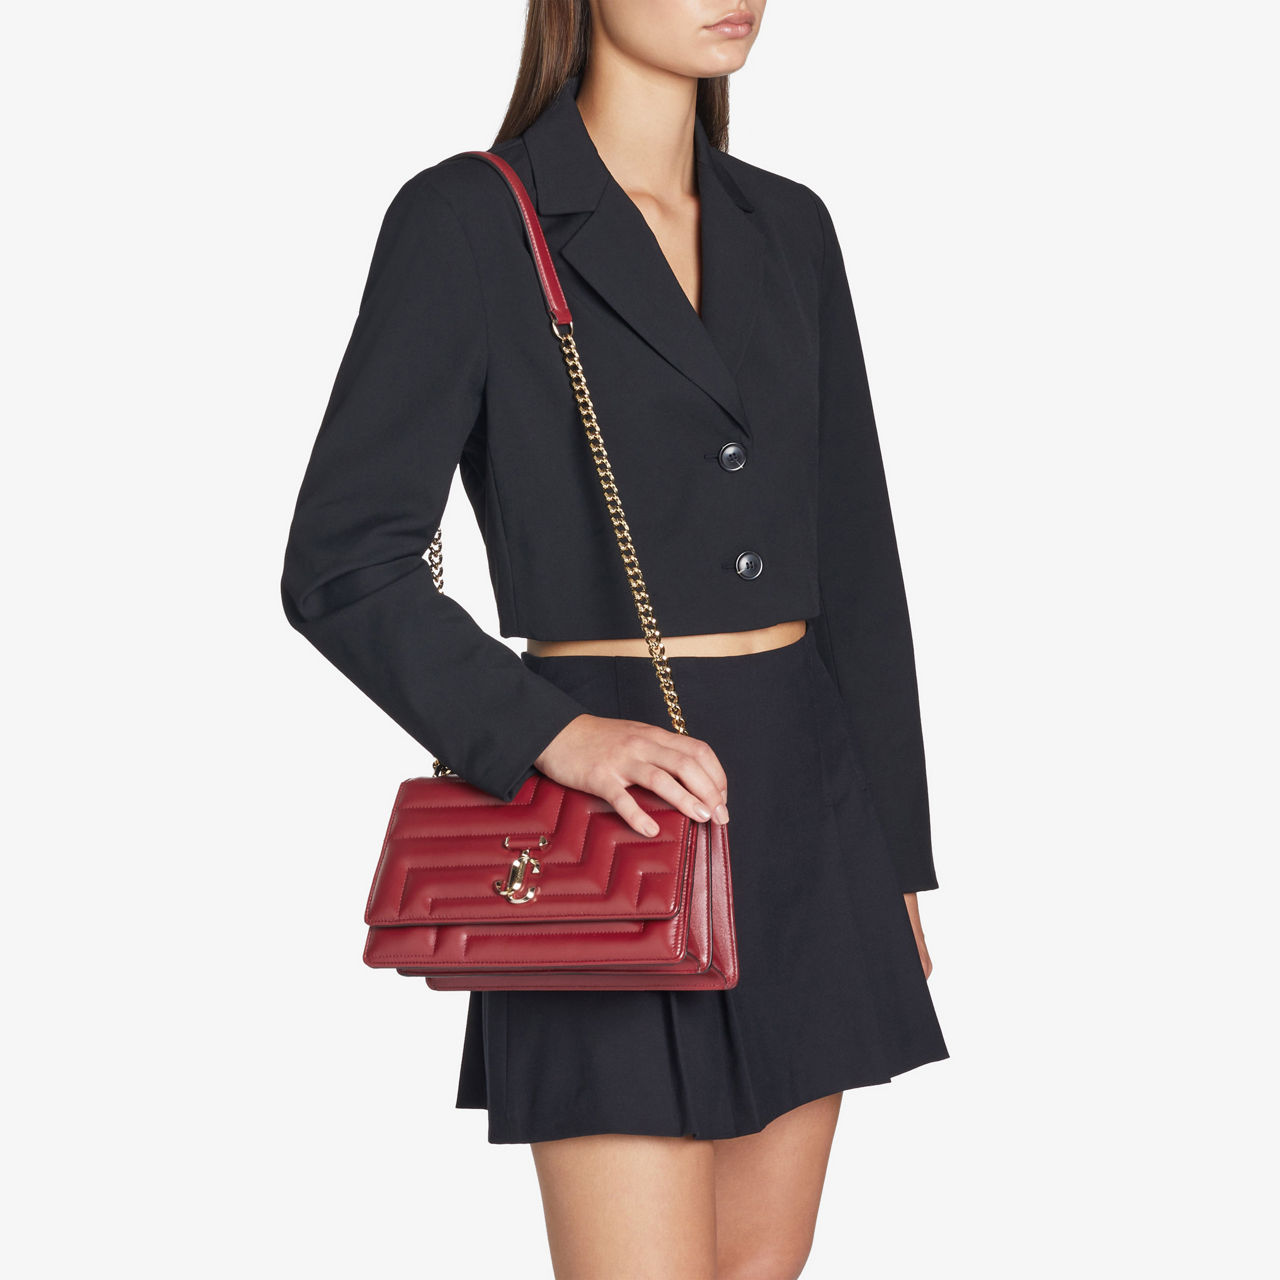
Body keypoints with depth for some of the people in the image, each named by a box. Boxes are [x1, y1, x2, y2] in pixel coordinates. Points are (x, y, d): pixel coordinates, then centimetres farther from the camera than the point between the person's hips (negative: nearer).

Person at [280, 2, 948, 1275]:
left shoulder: (787, 226, 10)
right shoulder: (466, 219, -8)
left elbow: (855, 559, 12)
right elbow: (341, 565, -11)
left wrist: (896, 851, 12)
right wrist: (559, 735, -23)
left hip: (803, 799, 6)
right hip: (618, 825, -6)